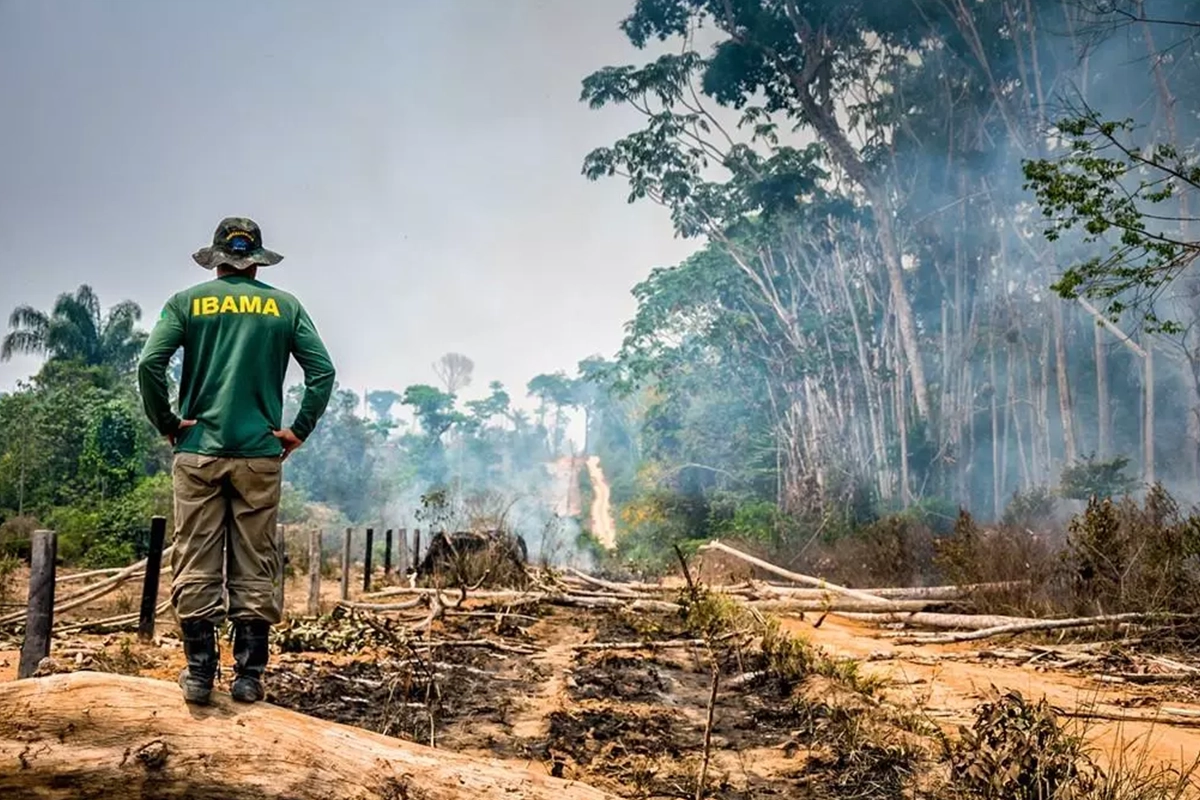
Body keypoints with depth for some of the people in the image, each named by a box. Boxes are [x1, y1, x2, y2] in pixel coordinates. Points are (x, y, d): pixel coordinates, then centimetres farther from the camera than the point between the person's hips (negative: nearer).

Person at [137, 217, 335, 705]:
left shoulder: (188, 302, 4)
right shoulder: (284, 306, 6)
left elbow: (149, 363, -8)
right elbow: (322, 371, -3)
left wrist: (166, 423, 2)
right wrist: (298, 430, 3)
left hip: (198, 452, 0)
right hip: (260, 455, 0)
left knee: (196, 565, 5)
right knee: (255, 568, 6)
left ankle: (199, 674, 8)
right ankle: (249, 675, 9)